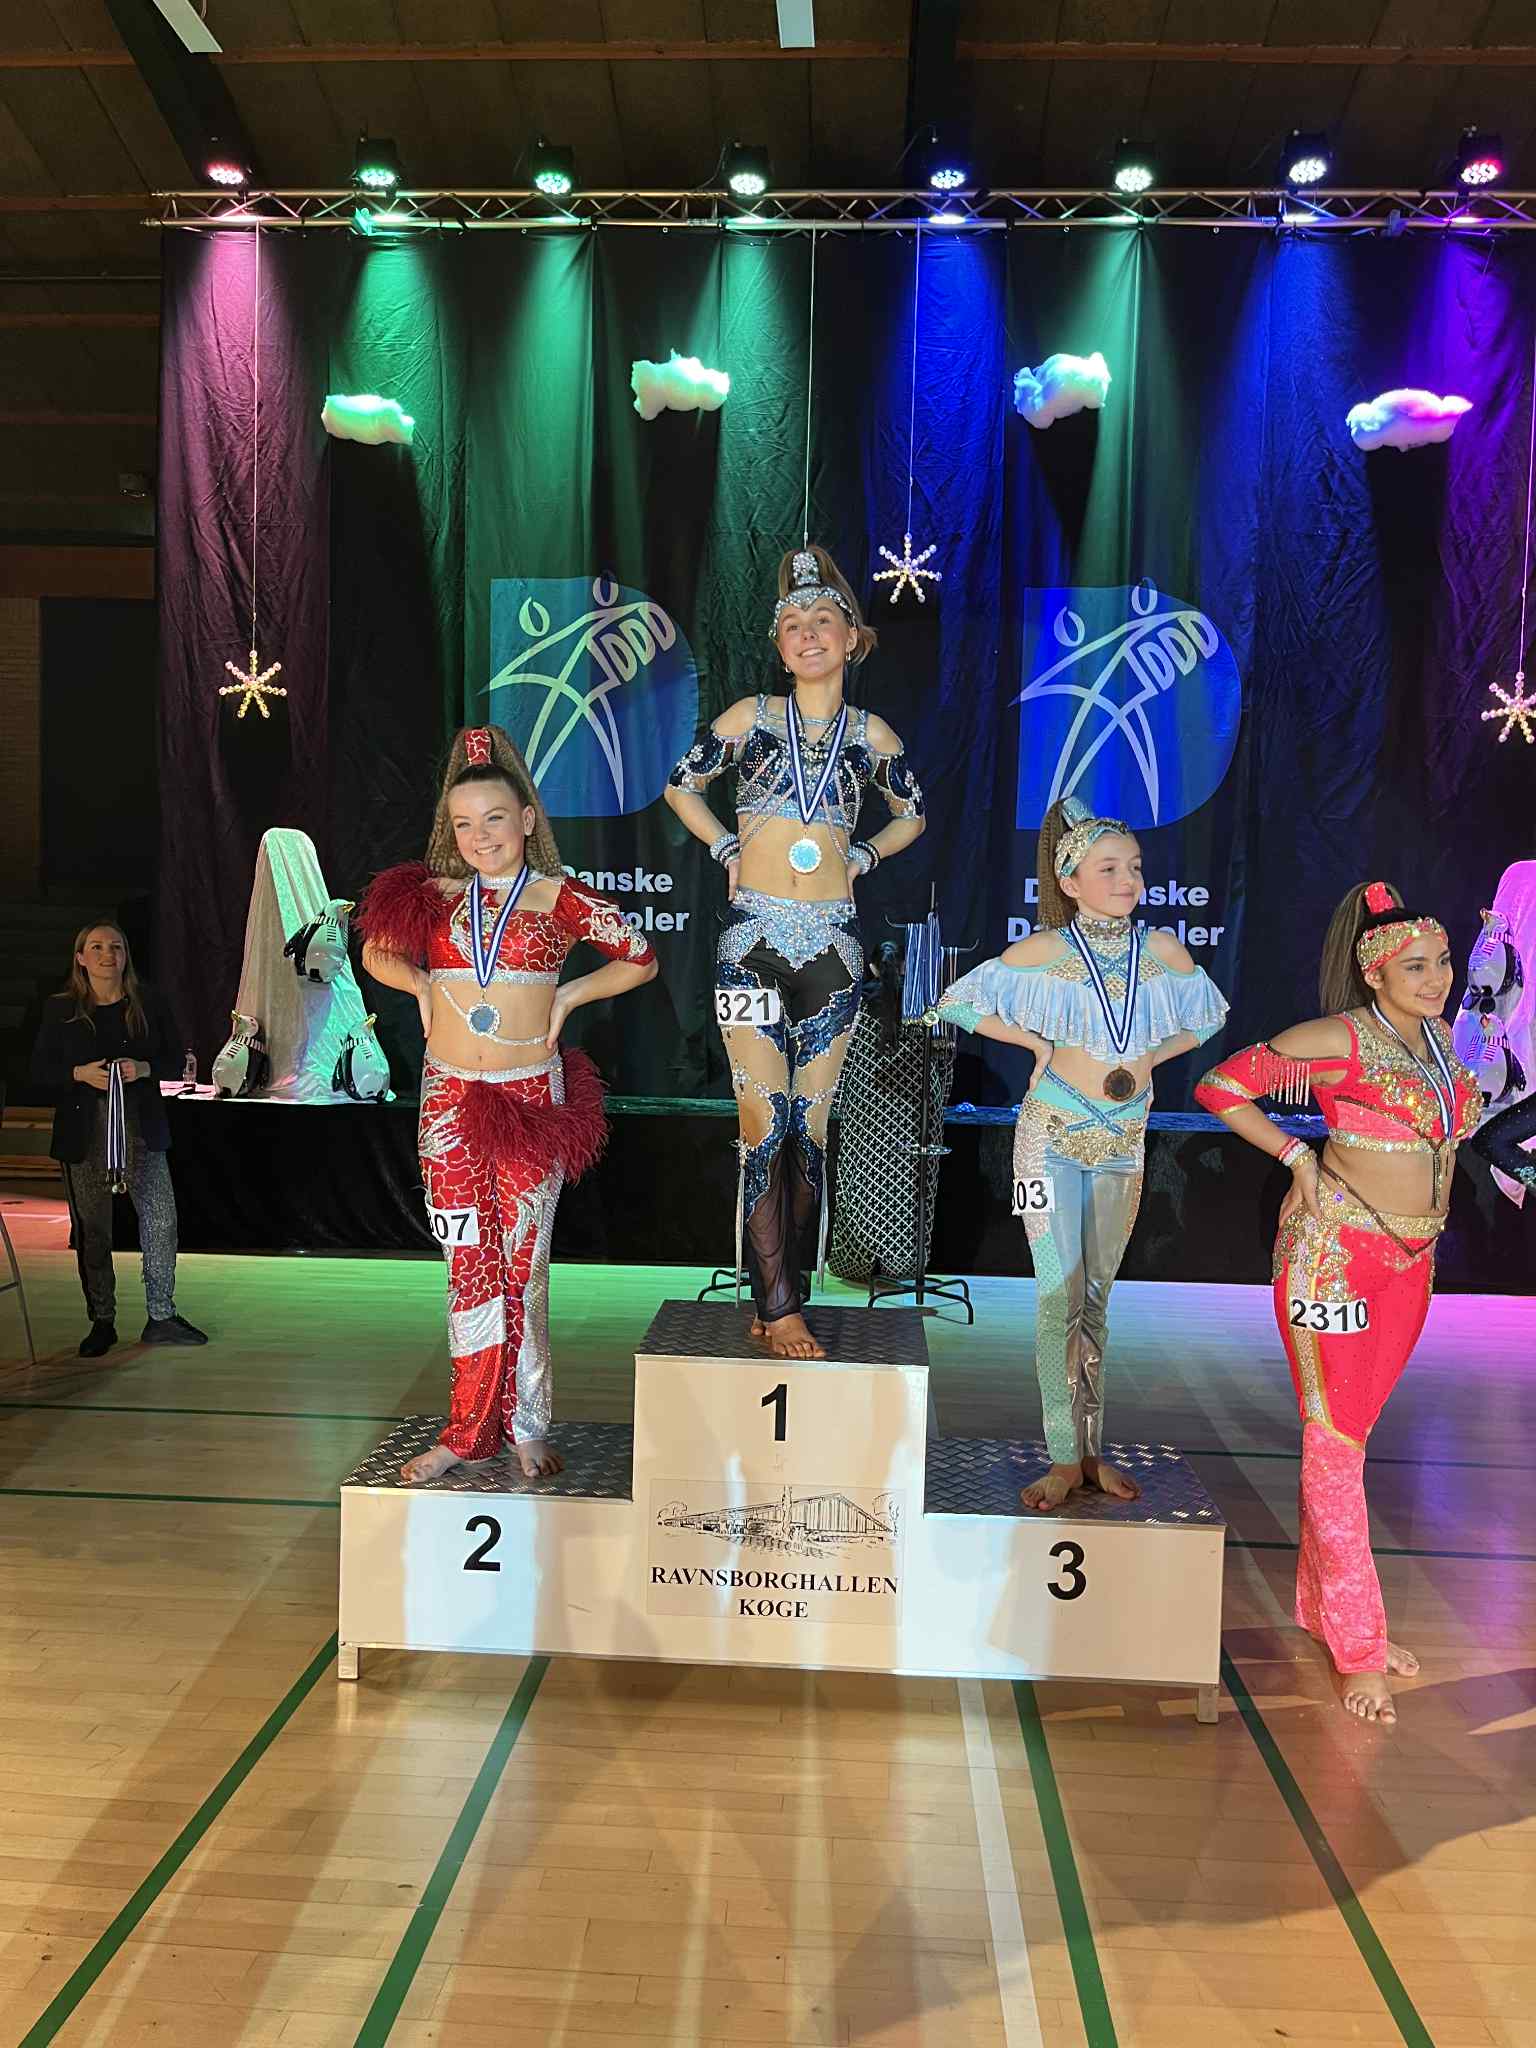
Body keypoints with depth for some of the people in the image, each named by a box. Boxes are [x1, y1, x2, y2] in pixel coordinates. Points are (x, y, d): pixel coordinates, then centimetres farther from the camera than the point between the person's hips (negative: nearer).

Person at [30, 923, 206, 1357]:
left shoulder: (147, 1003, 6)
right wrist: (80, 1074, -14)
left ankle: (161, 1317, 10)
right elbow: (40, 1070, 4)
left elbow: (175, 1062, 7)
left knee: (161, 1221, -3)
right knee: (91, 1229, 4)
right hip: (83, 1133, -1)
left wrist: (143, 1069, -13)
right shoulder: (60, 1009, 4)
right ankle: (101, 1322, 17)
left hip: (140, 1129, 1)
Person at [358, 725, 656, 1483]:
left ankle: (525, 1427, 17)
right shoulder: (434, 895, 5)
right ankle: (471, 1429, 17)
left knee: (523, 1264, 4)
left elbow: (640, 959, 6)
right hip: (449, 1101, 2)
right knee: (470, 1264, 7)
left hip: (530, 1099, -2)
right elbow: (376, 951, 21)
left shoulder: (561, 900, -2)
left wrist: (567, 996, -1)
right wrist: (421, 986, 4)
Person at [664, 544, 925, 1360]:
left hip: (832, 945, 2)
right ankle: (777, 1306, -1)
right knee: (764, 1123, -8)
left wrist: (861, 858, 10)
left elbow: (912, 814, 25)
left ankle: (777, 1298, 13)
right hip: (754, 940, -2)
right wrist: (727, 849, 7)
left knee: (809, 1128, 3)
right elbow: (680, 784, 17)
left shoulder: (871, 735, 8)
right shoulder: (751, 717, 4)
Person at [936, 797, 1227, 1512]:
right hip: (1055, 1136, -3)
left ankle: (1092, 1450, 21)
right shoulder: (1044, 951, -10)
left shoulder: (1163, 950, -1)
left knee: (1095, 1299, 12)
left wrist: (1151, 1058, 3)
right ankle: (1065, 1460, 4)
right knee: (1059, 1298, -5)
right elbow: (958, 1002, -1)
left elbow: (1209, 1016, 17)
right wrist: (1039, 1044, -4)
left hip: (1124, 1144, 3)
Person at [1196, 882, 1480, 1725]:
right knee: (1335, 1440, 0)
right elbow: (1219, 1088, -12)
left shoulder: (1438, 1036, 8)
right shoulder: (1339, 1039, -14)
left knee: (1352, 1433, 16)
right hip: (1335, 1252, -7)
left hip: (1410, 1261, 7)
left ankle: (1325, 1604, 30)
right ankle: (1357, 1645, 10)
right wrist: (1297, 1157, -9)